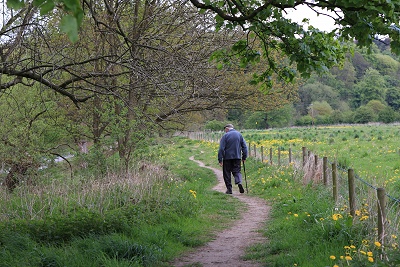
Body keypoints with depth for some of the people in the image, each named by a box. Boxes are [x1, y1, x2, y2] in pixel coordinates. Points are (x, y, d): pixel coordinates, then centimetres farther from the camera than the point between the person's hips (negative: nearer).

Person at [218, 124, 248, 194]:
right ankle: (239, 182, -20)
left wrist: (220, 160, -8)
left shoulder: (225, 136, -6)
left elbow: (221, 149, -10)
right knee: (237, 171, 9)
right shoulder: (239, 135, 6)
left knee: (227, 173, 7)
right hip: (237, 157, 3)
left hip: (227, 157, -3)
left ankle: (229, 189, 8)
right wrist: (244, 157, 11)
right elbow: (244, 147, 6)